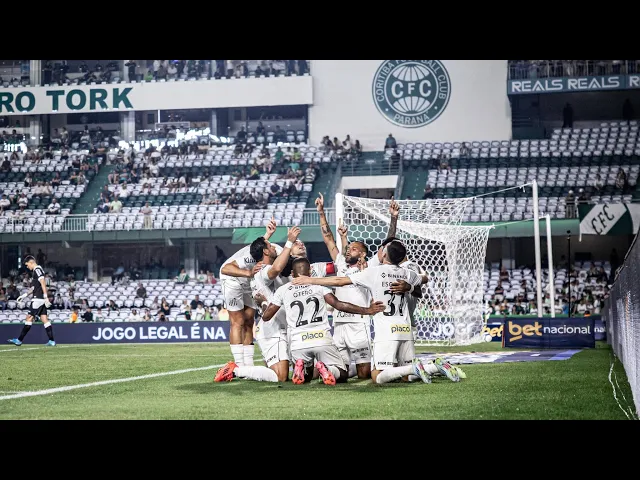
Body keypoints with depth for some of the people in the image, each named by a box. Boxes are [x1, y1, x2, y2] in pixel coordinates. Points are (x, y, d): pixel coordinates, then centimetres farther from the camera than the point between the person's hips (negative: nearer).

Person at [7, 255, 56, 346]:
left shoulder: (37, 270, -11)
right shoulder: (35, 271, 20)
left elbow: (43, 284, -20)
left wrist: (46, 297, -25)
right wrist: (25, 295, 27)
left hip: (38, 299, -10)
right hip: (40, 300, 10)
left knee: (29, 318, -7)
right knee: (44, 319, 6)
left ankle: (19, 340, -5)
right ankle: (52, 341, 2)